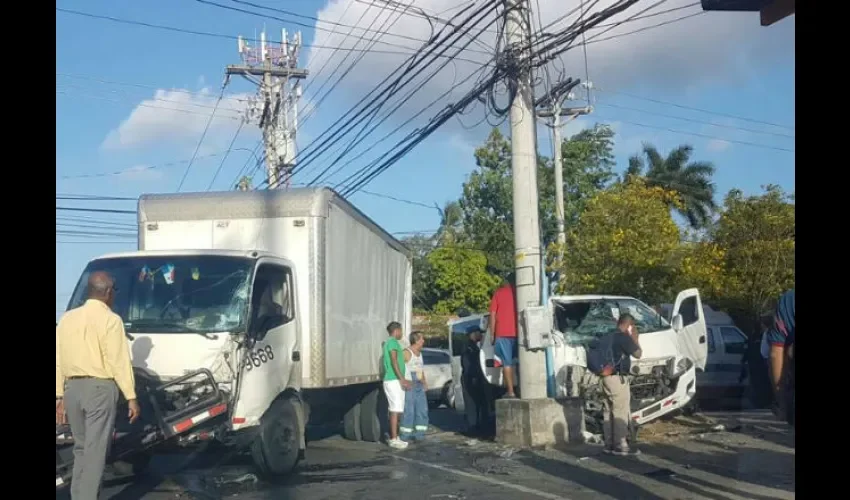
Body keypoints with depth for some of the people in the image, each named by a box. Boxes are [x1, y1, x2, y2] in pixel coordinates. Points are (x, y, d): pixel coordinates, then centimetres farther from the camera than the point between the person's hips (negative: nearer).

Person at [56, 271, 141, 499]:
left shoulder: (67, 318, 12)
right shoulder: (110, 319, -8)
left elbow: (58, 360, 12)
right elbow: (119, 361, -11)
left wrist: (59, 396, 16)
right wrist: (131, 397, -8)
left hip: (72, 387, 7)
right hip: (100, 388, -6)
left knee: (81, 447, 18)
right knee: (95, 450, -3)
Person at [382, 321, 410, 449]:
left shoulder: (389, 343, 22)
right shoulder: (392, 342, -9)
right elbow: (394, 361, -18)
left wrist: (402, 379, 26)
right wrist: (402, 379, -22)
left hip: (395, 381, 10)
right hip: (393, 381, -10)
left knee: (396, 410, 11)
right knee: (395, 410, -11)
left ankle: (393, 437, 15)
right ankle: (394, 439, -11)